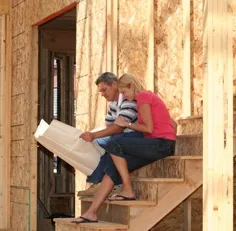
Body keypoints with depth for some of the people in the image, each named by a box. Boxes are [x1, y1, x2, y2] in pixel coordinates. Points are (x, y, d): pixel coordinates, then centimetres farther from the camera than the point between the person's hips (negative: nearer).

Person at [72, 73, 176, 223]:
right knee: (114, 166, -2)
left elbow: (149, 128, -12)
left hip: (162, 143, -9)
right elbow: (173, 123, 19)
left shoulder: (143, 96, -5)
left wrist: (127, 124, -1)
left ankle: (128, 190, -10)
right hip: (161, 145, 9)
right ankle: (92, 212, -7)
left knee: (114, 144, -16)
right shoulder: (147, 96, 22)